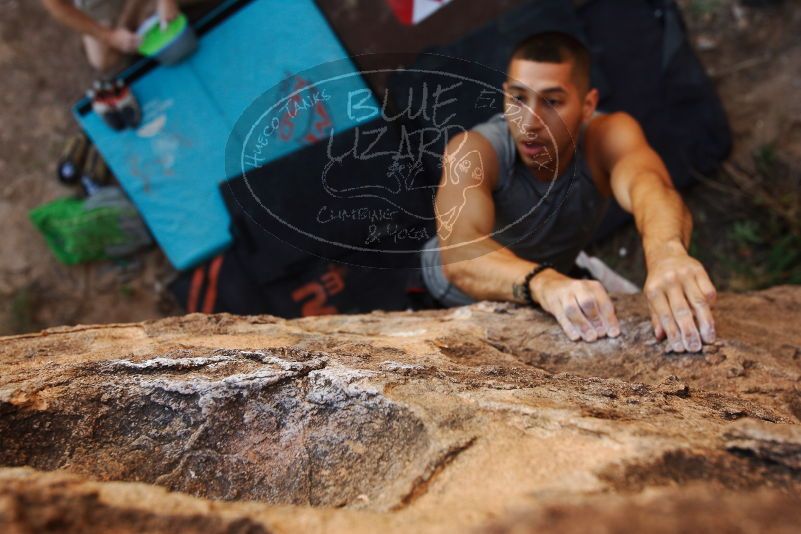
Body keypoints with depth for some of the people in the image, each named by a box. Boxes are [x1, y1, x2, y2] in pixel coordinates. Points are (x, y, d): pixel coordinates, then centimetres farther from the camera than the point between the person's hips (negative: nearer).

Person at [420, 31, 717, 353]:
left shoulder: (607, 136, -26)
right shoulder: (471, 151, -32)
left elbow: (648, 185, -49)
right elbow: (460, 253, -50)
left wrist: (666, 252, -72)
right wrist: (543, 282, -70)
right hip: (456, 300, -1)